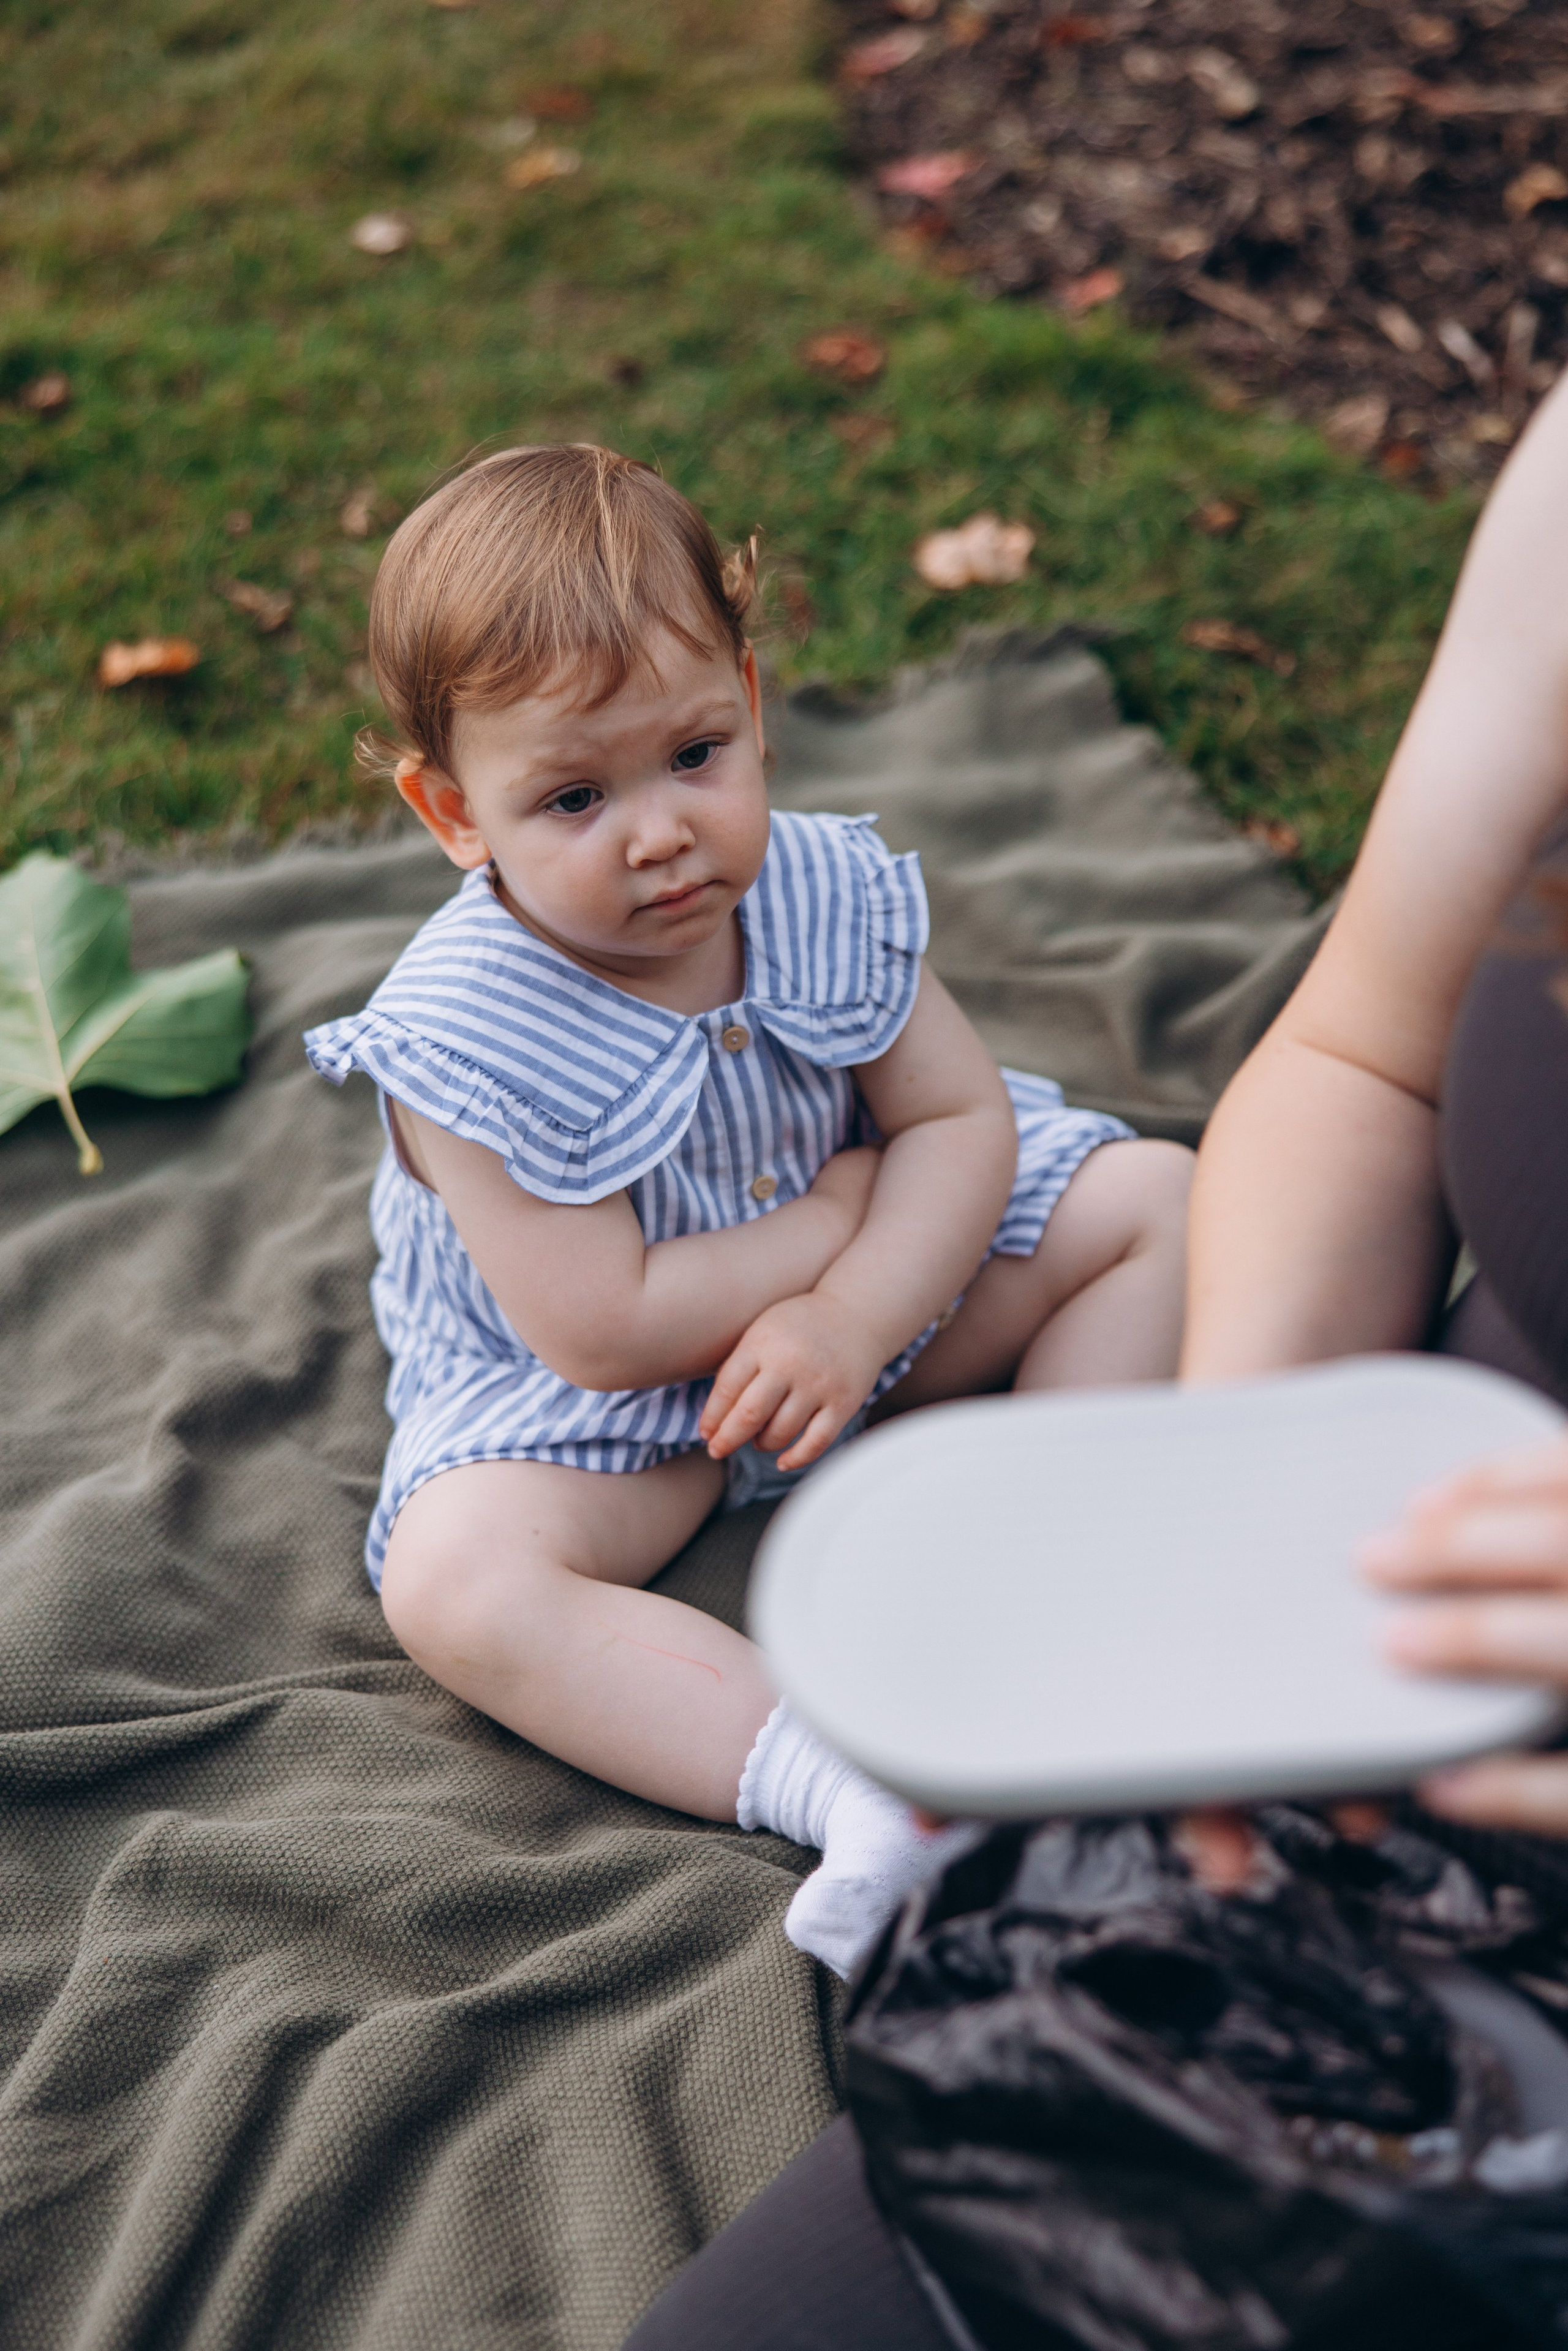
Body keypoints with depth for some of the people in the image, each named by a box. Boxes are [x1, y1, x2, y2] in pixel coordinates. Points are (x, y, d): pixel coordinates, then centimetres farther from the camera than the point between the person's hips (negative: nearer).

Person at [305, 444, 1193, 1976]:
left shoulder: (826, 891, -15)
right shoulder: (469, 1037, -29)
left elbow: (963, 1121, -10)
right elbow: (603, 1333, -29)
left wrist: (854, 1320, -28)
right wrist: (843, 1205, -20)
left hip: (864, 1286, 5)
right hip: (581, 1394, -4)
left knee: (1154, 1196, -5)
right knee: (454, 1581, -33)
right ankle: (845, 1793, -38)